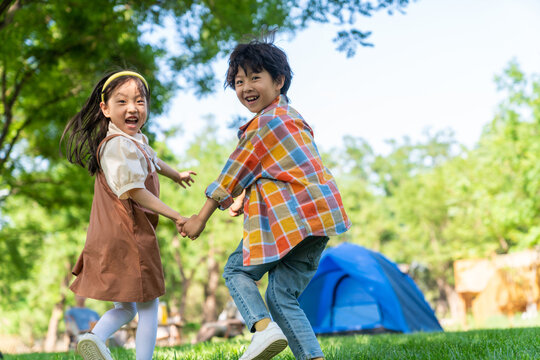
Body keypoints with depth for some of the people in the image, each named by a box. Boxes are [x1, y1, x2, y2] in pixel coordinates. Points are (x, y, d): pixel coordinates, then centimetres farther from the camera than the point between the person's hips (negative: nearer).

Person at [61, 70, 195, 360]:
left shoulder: (136, 140, 15)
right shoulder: (119, 144, -18)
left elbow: (152, 161, 37)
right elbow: (134, 191, -24)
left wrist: (177, 175, 55)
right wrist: (176, 216, -20)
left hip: (113, 236, 10)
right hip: (129, 235, -10)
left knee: (128, 306, 15)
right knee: (148, 306, 2)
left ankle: (96, 336, -7)